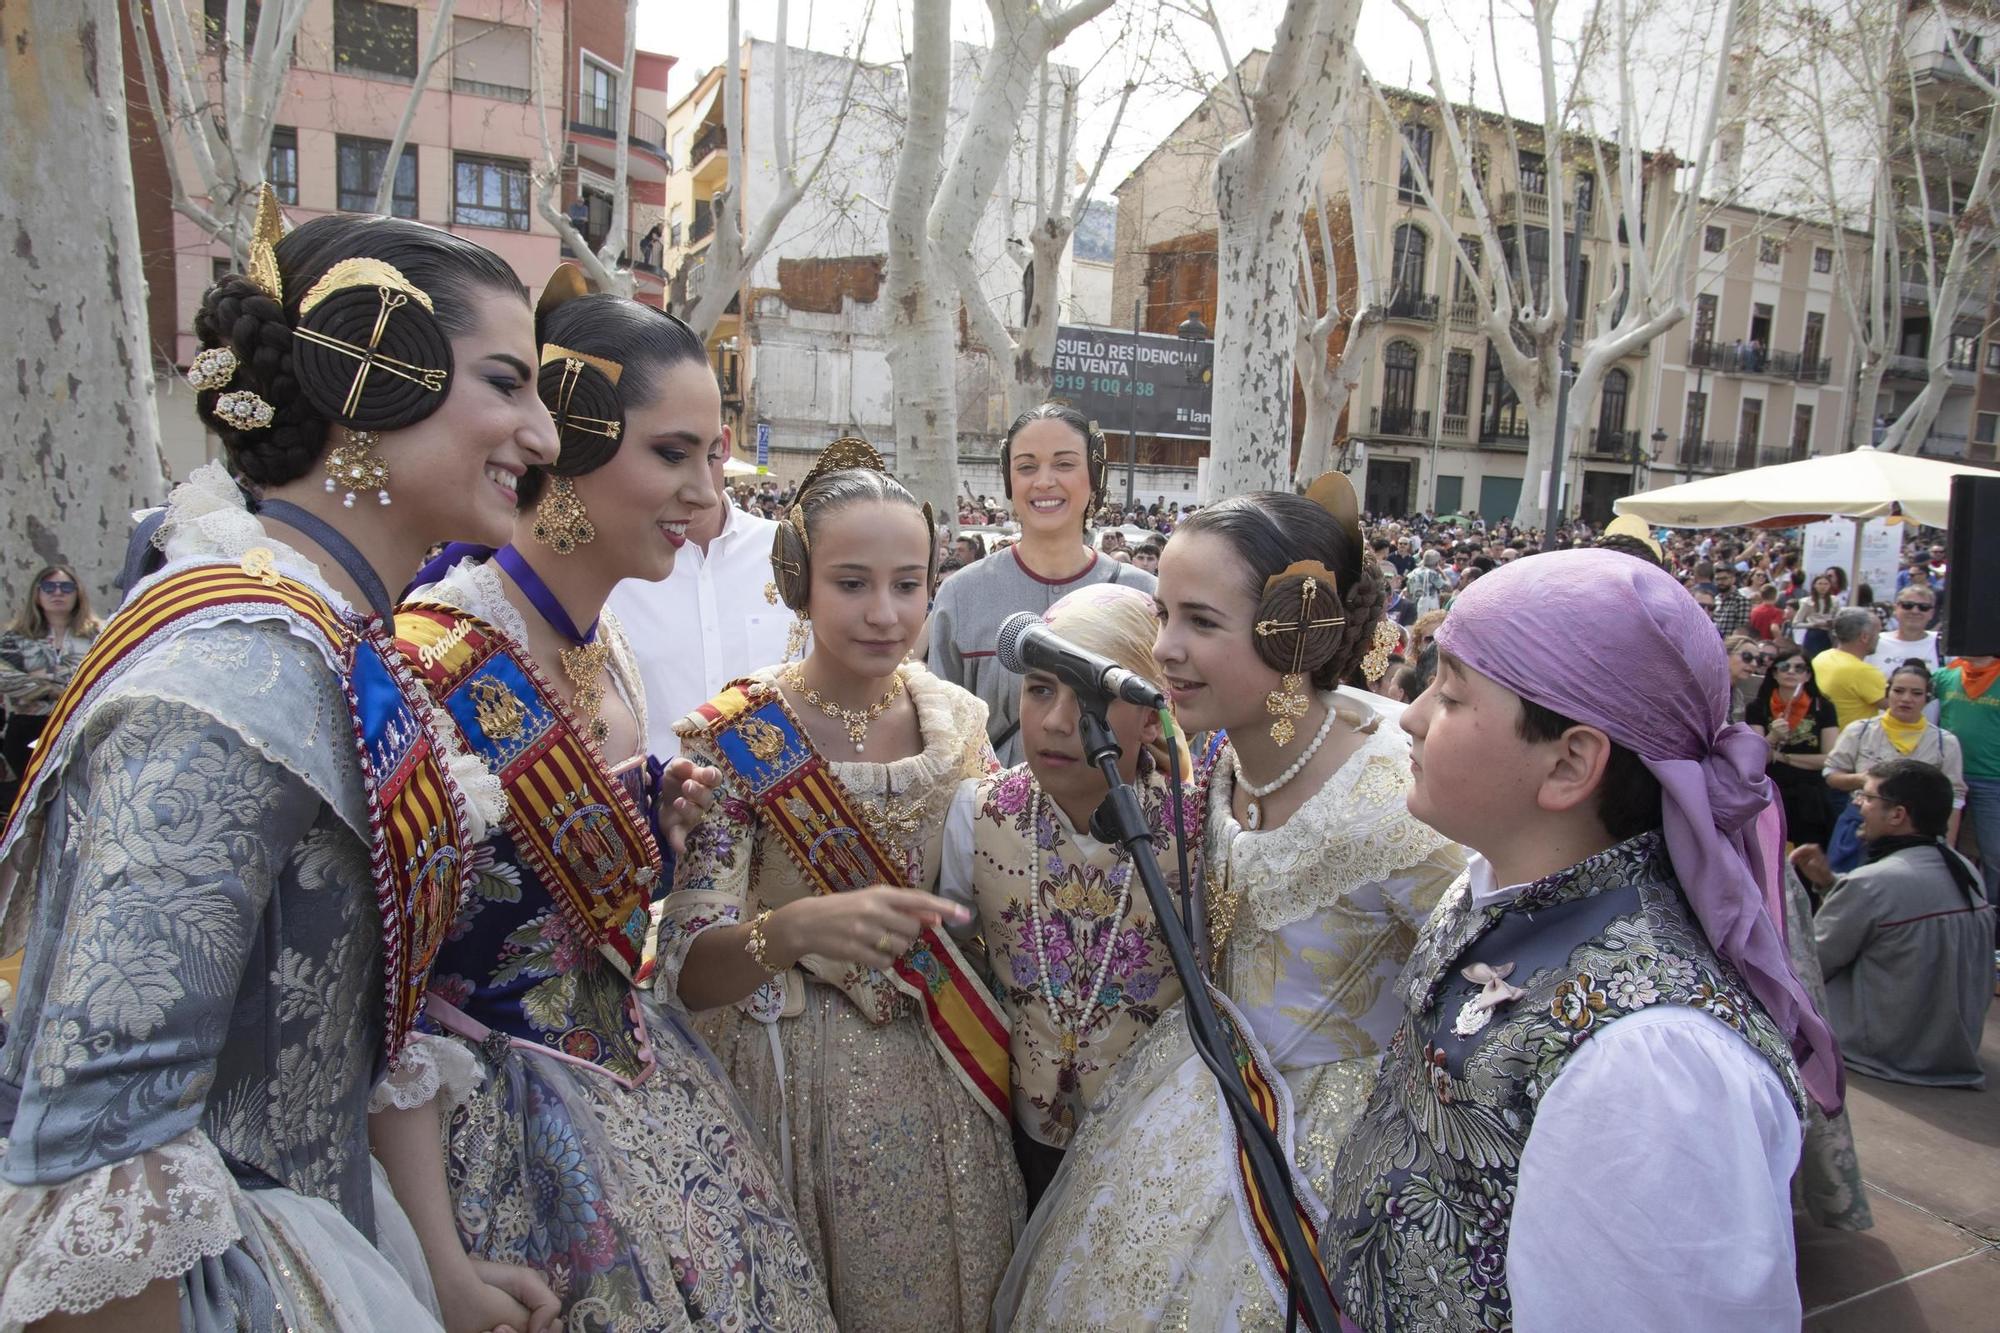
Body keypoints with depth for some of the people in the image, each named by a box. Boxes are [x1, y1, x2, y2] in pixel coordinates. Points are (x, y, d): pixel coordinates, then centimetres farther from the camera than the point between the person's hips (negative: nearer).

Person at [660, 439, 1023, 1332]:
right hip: (797, 1087, -4)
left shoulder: (958, 719, -4)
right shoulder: (735, 742, -16)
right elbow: (689, 968, -21)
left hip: (945, 1086, 4)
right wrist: (797, 929, -40)